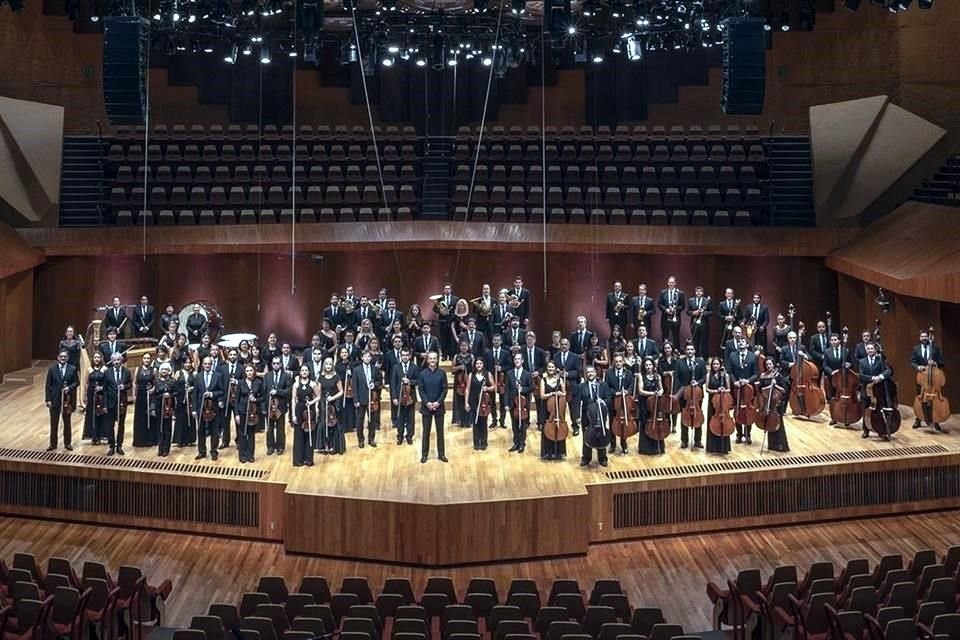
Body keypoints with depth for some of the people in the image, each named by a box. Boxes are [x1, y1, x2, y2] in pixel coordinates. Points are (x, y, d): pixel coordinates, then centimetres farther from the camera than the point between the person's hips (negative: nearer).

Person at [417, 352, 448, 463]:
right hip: (426, 406, 0)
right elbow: (420, 390, -2)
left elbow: (444, 389, -2)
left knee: (440, 431, 6)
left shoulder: (442, 373, 0)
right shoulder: (422, 373, 0)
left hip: (439, 406, 0)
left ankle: (441, 454, 14)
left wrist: (438, 402, -14)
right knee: (426, 431, 5)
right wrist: (427, 402, -14)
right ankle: (424, 454, 12)